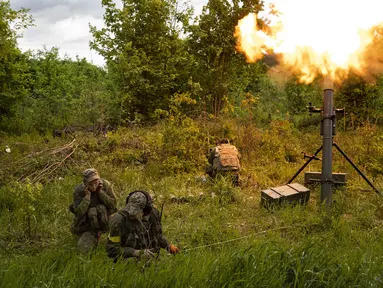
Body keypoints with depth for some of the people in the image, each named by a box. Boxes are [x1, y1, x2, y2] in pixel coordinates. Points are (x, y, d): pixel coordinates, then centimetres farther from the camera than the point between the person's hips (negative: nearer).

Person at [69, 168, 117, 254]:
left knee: (101, 208, -31)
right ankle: (94, 236, 17)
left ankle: (99, 232, -3)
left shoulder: (105, 185, -13)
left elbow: (113, 204, -15)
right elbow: (79, 212, -23)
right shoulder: (78, 190, -17)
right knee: (82, 249, -15)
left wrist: (100, 192, -23)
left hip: (103, 222, 1)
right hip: (86, 224, -1)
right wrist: (87, 195, -29)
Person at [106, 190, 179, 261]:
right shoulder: (118, 220, -17)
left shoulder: (153, 214, -3)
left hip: (149, 256, 2)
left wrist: (169, 246, 2)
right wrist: (137, 253, -21)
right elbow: (112, 249, -14)